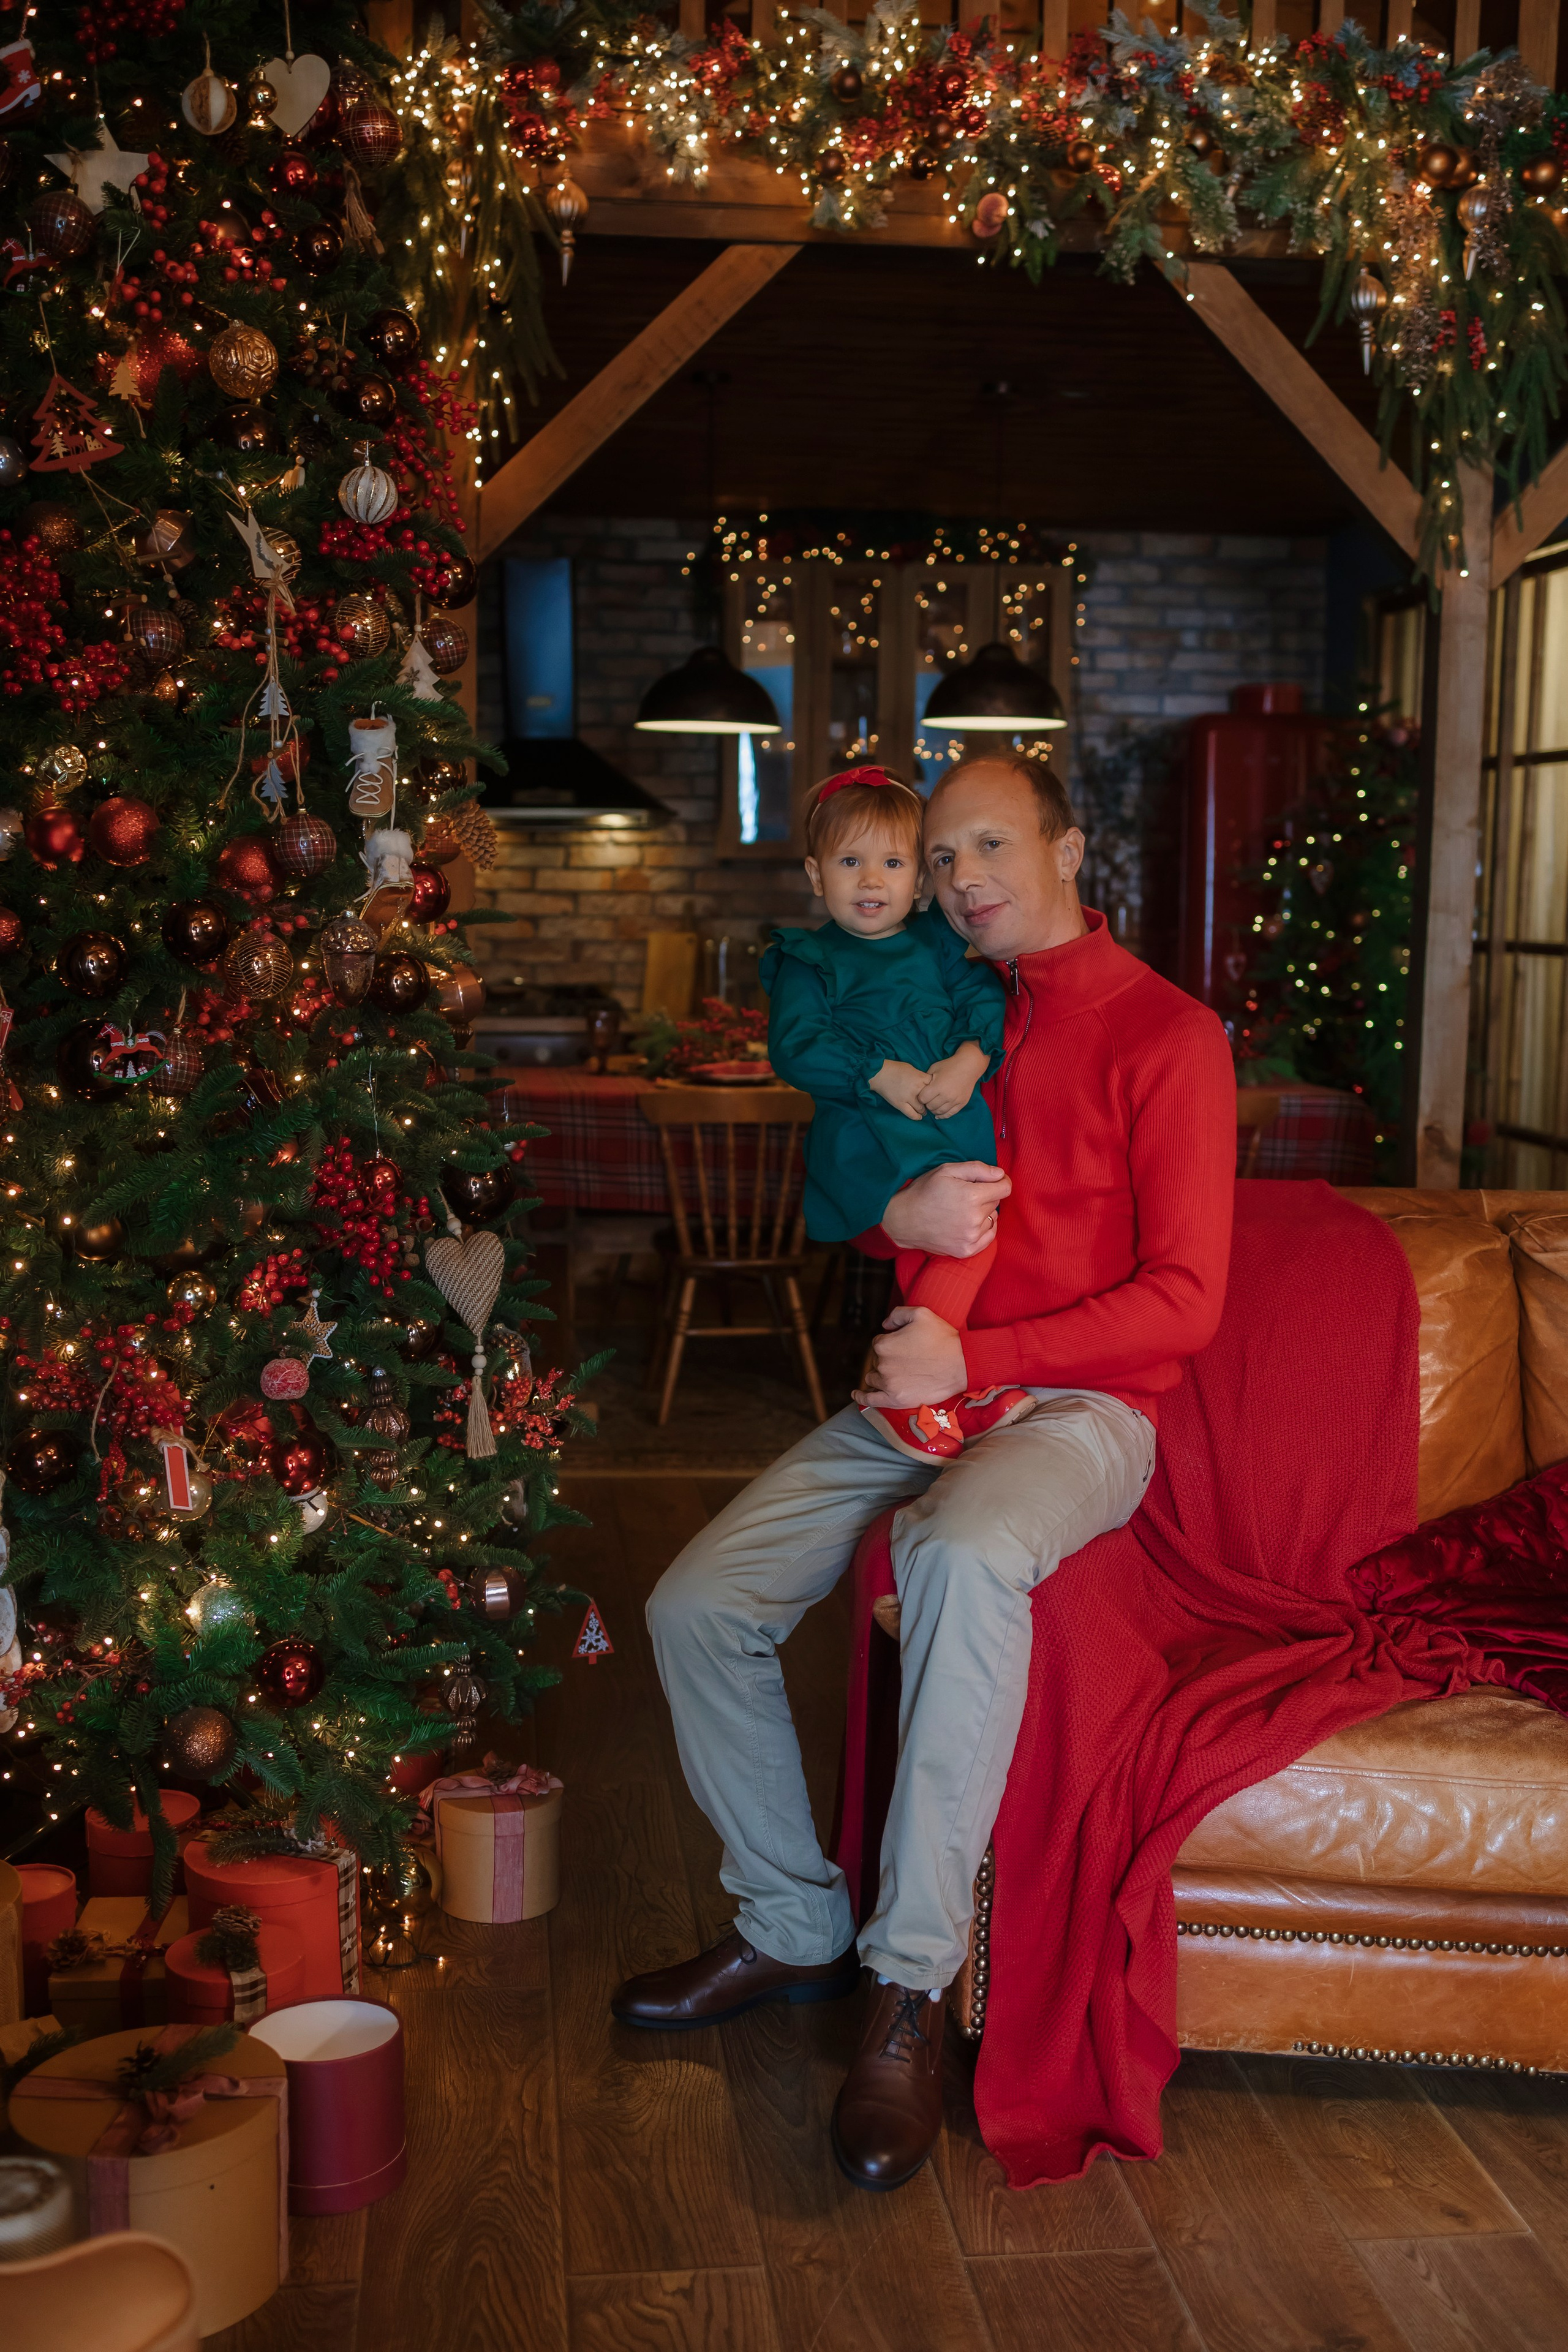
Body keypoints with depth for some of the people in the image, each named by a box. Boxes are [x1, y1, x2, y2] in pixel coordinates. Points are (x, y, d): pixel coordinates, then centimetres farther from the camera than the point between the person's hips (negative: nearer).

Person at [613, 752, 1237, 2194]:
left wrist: (976, 1357, -20)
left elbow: (1183, 1302, -11)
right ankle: (792, 1928, 11)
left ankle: (913, 1990, -28)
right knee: (697, 1606, -8)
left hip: (1077, 1409, -6)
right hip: (919, 1387, 7)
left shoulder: (1163, 1035, -5)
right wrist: (896, 1213, -6)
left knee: (962, 1557, -40)